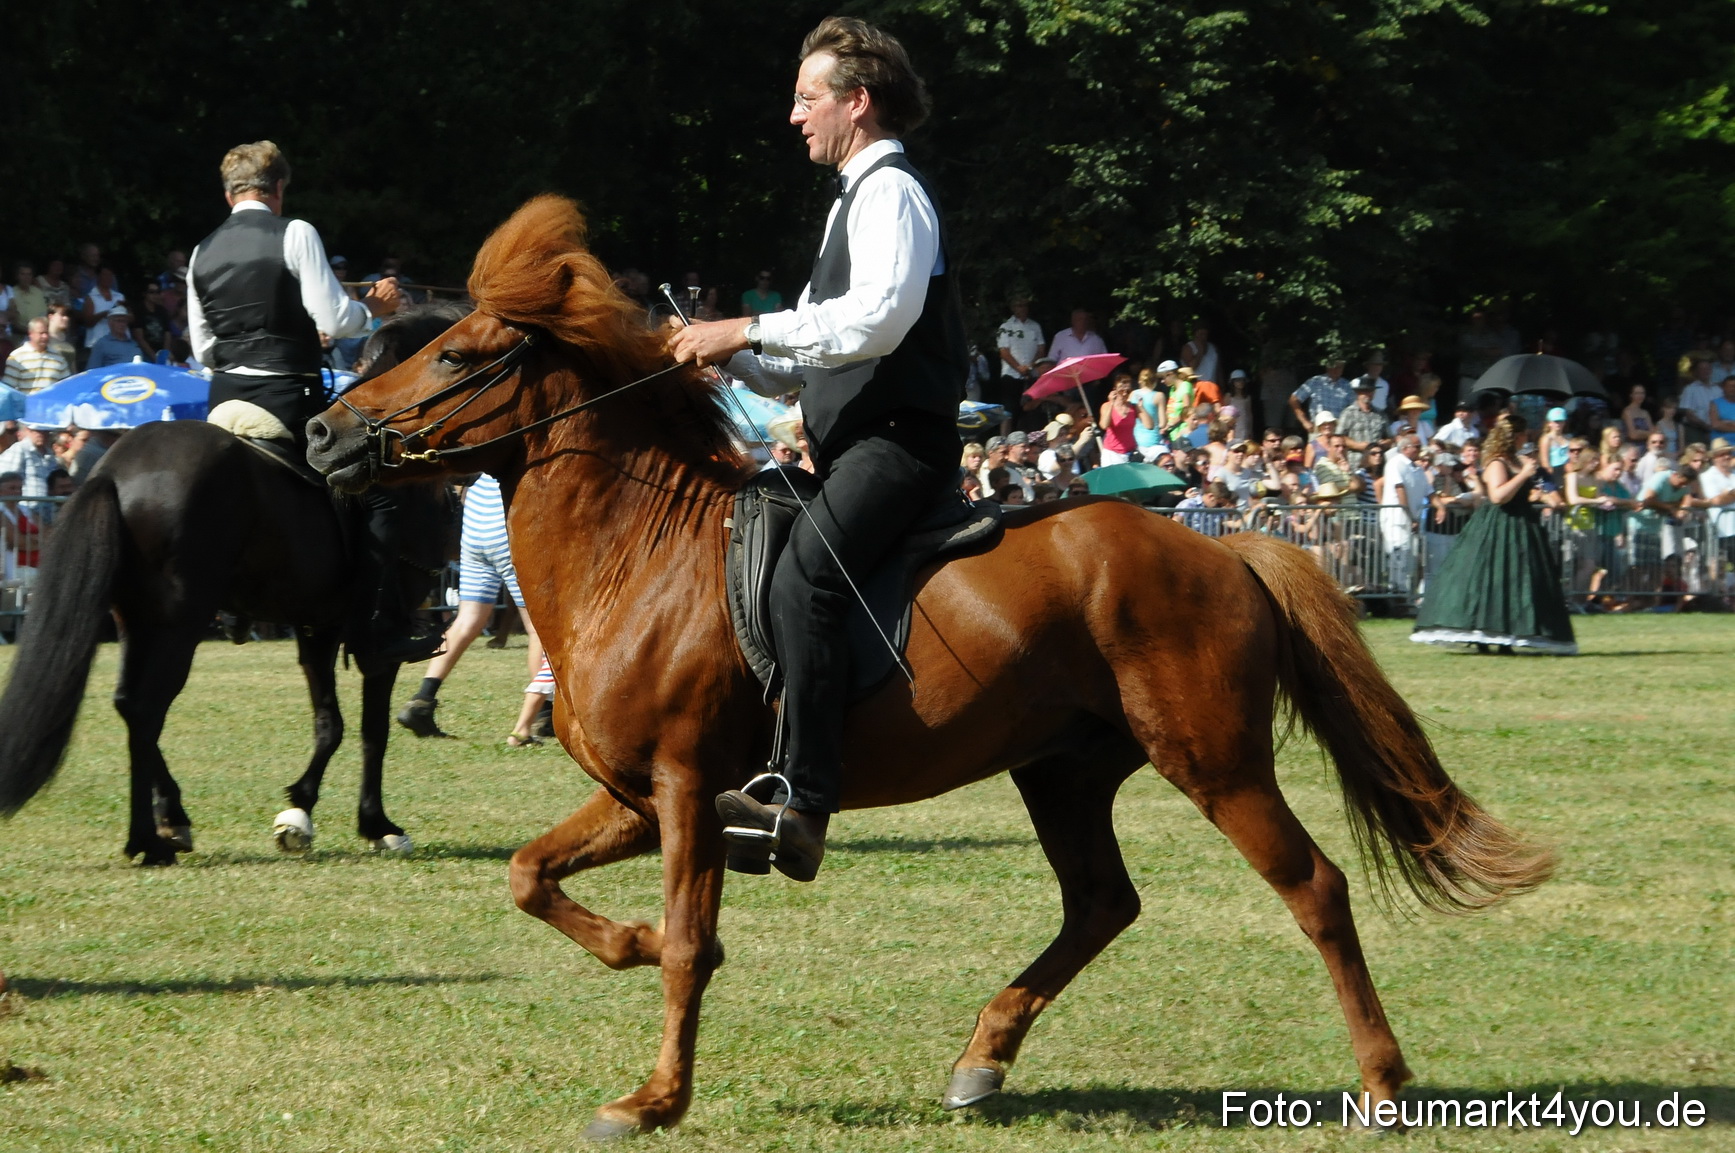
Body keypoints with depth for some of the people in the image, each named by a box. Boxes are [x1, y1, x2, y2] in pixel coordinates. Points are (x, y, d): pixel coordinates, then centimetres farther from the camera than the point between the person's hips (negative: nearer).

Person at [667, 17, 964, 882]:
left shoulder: (889, 191, -6)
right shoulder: (858, 198, 26)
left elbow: (879, 318, -23)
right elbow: (815, 358, 28)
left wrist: (750, 331, -19)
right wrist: (733, 357, 11)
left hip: (896, 443, -12)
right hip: (859, 446, 12)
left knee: (802, 576, -30)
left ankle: (803, 806, -39)